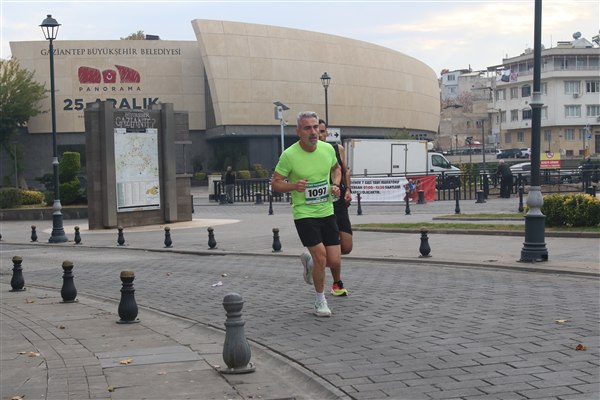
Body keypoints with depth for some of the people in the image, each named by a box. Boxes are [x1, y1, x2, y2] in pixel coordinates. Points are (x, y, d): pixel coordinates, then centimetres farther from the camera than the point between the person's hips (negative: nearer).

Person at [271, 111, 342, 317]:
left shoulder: (328, 149, -1)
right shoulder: (289, 155, -14)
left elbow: (336, 168, 20)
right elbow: (275, 183, -6)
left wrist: (336, 185, -1)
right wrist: (294, 186, -24)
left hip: (327, 212, 4)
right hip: (304, 213, -4)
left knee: (335, 262, 1)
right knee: (320, 255, -15)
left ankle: (310, 264, 38)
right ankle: (320, 301, 9)